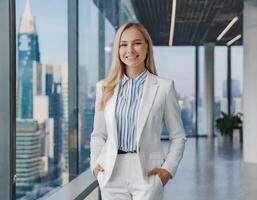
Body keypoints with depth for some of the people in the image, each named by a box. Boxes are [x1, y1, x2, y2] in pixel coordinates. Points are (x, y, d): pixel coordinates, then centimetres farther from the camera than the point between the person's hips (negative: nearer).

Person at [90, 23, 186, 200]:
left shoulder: (164, 86, 0)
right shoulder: (104, 87, 8)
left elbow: (178, 136, 4)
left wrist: (168, 168, -8)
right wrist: (95, 163, 1)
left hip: (147, 173, -3)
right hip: (112, 174, 3)